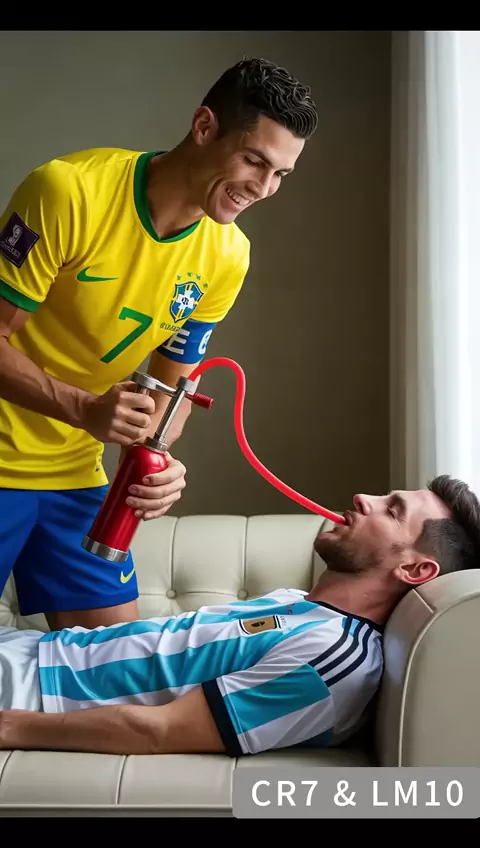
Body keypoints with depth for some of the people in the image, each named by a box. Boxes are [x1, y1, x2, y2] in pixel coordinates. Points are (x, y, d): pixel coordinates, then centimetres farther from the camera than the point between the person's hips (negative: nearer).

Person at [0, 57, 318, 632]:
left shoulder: (227, 257, -5)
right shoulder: (69, 191, -21)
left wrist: (155, 455, -17)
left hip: (75, 470, 5)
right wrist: (86, 408, -30)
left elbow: (173, 384, 3)